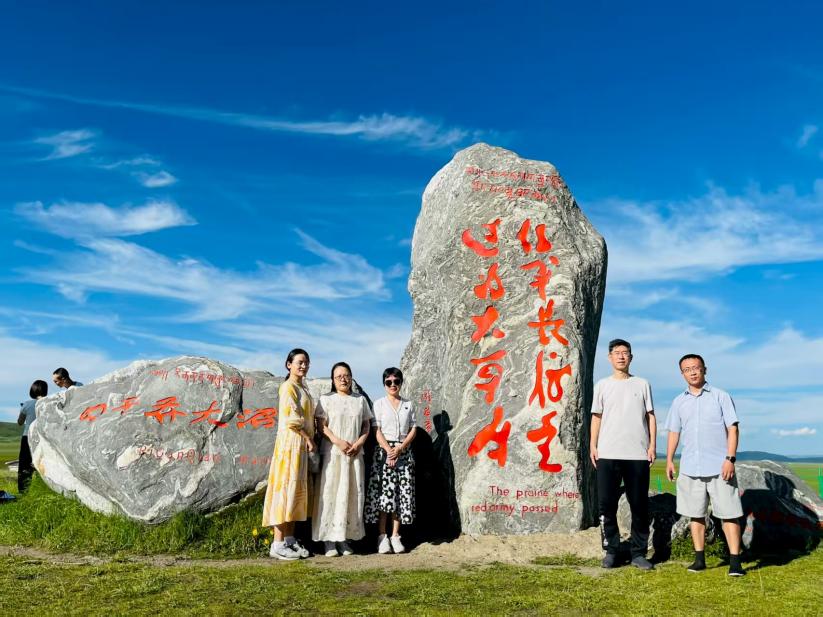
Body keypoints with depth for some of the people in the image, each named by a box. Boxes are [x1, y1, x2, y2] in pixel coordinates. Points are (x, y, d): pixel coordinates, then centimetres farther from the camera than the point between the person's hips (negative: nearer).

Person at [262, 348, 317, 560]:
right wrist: (309, 439, -12)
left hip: (302, 445, 9)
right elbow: (292, 419, -18)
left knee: (297, 490, 10)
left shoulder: (303, 387, 16)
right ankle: (278, 543, -3)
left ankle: (290, 539, 17)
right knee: (286, 488, -7)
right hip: (290, 443, -9)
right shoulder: (288, 387, -10)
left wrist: (309, 440, 8)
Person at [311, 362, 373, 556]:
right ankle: (328, 540, -2)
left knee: (352, 494, 1)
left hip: (355, 453, 3)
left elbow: (367, 426, 12)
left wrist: (359, 443, -5)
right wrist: (338, 442, -15)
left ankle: (345, 538, 8)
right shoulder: (326, 399, 4)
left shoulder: (360, 400, 14)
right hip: (332, 452, -3)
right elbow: (321, 426, -3)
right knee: (330, 493, -5)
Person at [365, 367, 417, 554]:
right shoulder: (379, 403, 5)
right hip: (384, 451, -2)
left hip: (404, 452, 3)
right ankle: (382, 536, 0)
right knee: (384, 492, -7)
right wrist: (389, 450, -14)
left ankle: (395, 536, 7)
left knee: (402, 494, 0)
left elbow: (413, 429, 7)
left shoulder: (408, 405, 12)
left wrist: (400, 449, -8)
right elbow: (377, 430, -2)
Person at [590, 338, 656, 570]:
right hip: (607, 455, 0)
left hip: (637, 455, 0)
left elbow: (650, 416, 9)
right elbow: (596, 417, 9)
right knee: (606, 503, 0)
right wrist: (593, 445, 1)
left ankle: (639, 553, 12)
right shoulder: (602, 385, 10)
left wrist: (652, 445, 0)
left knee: (639, 505, 3)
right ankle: (611, 550, 11)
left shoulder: (642, 384, 10)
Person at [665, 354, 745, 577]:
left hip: (719, 466, -3)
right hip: (690, 468, 3)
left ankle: (735, 561, 4)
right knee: (696, 514, 8)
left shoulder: (721, 396, 0)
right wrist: (669, 459, 7)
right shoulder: (679, 402, 10)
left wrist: (730, 458, -12)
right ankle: (699, 559, 16)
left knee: (729, 513, -2)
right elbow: (674, 432, 14)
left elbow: (733, 428, -3)